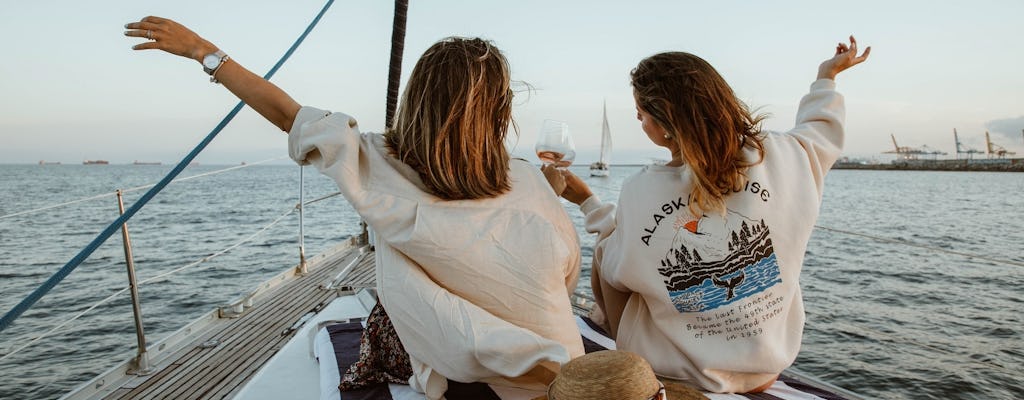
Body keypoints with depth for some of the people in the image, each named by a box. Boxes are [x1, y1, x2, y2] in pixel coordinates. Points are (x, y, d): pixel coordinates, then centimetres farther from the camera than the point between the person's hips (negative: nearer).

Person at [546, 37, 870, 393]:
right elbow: (821, 133, 10)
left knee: (602, 252, 14)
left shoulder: (640, 193, -24)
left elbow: (617, 271, -6)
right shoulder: (779, 158, -15)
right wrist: (827, 77, 26)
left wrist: (586, 201, 2)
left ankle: (628, 359, 34)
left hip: (673, 373, -4)